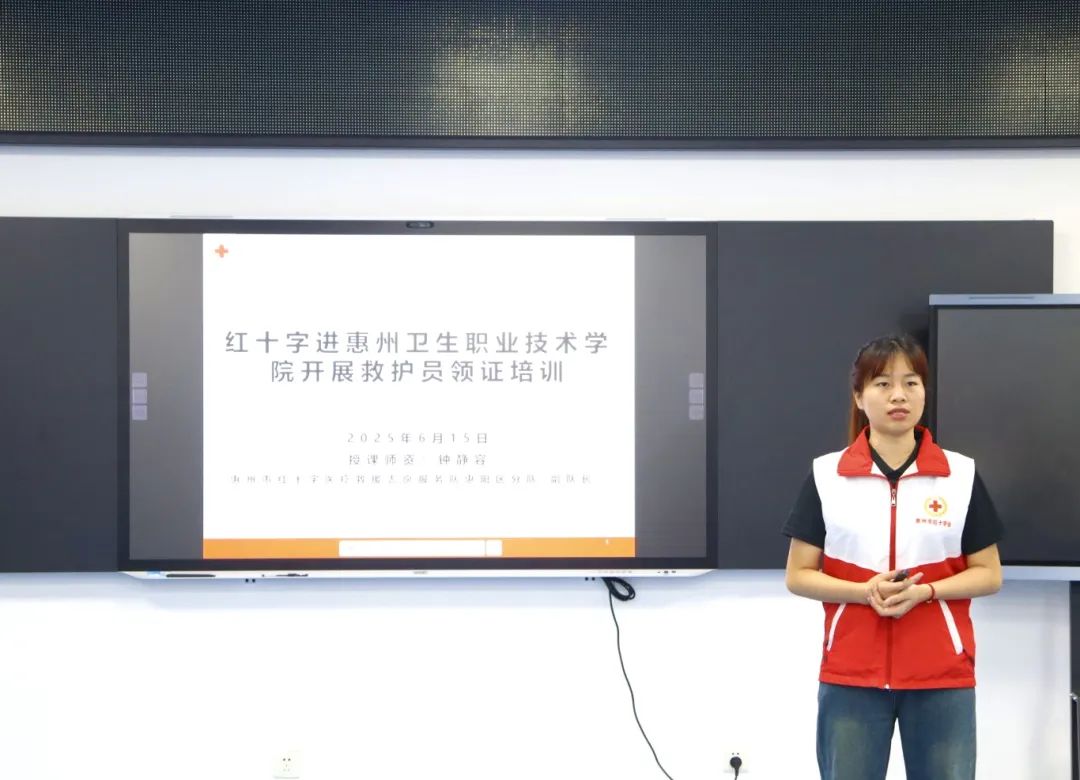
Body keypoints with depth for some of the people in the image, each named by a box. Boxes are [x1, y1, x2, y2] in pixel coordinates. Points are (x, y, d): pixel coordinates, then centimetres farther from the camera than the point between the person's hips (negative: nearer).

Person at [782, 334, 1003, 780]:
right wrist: (866, 591, -15)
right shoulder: (825, 476, 1)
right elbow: (798, 576, 2)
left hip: (942, 677, 0)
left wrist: (924, 591, -14)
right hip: (850, 676, 0)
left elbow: (989, 574, 5)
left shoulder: (962, 475, 3)